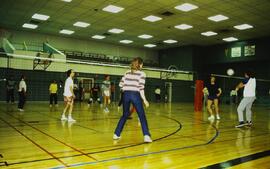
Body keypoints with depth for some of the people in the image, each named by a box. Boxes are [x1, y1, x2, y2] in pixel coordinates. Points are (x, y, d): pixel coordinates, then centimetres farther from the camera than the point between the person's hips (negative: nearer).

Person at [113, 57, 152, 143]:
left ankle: (116, 134, 24)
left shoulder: (127, 72, 13)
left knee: (125, 115, 19)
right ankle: (146, 136, -7)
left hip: (126, 95, 5)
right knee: (142, 116, 4)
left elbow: (121, 84, 10)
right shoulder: (142, 73, 0)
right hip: (135, 95, -4)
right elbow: (141, 87, -8)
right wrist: (144, 100, -5)